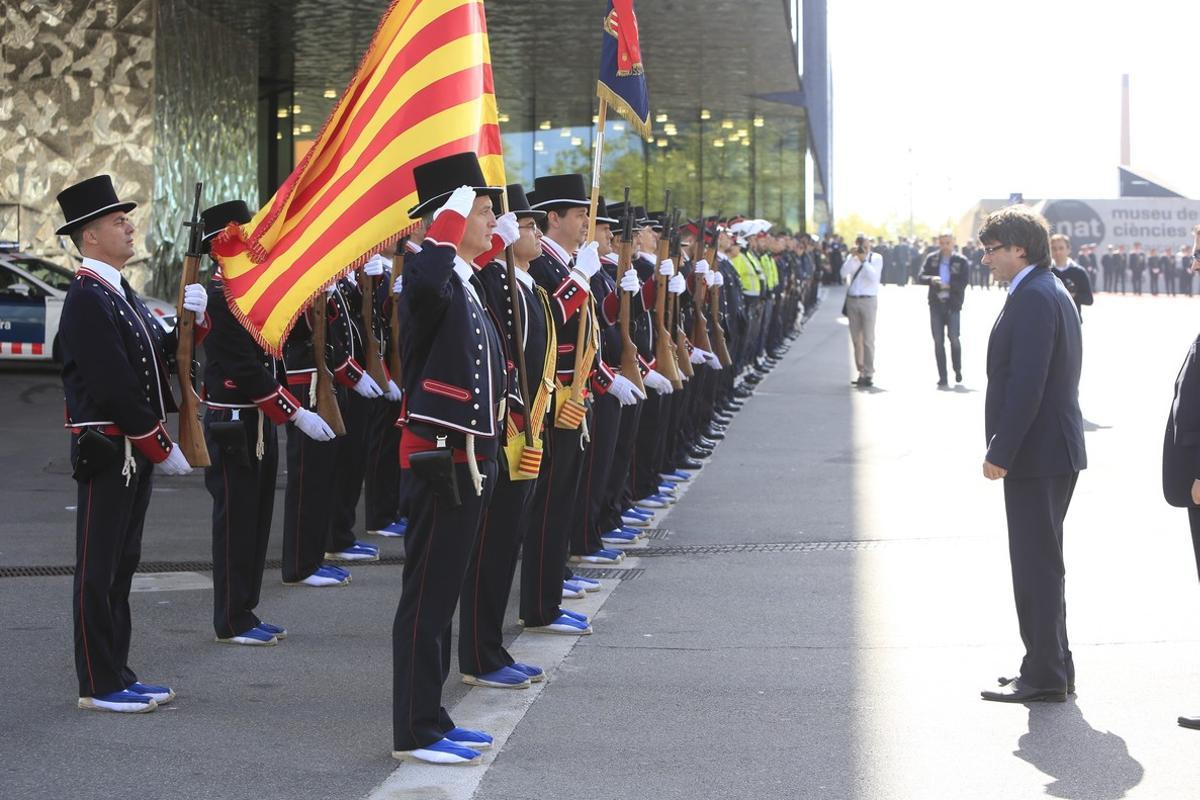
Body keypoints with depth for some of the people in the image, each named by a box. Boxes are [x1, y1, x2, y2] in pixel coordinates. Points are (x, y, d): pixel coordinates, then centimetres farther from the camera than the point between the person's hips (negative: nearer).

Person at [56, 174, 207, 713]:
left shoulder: (120, 292, 16)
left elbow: (161, 357, 15)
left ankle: (118, 676, 21)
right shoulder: (87, 298, -15)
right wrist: (161, 447, -17)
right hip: (108, 451, -10)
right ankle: (99, 686, 4)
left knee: (122, 565, 14)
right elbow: (114, 385, -21)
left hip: (136, 451, 10)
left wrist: (193, 320, -3)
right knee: (99, 569, -2)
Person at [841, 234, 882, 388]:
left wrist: (864, 260, -17)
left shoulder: (876, 258, 0)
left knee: (868, 339, -7)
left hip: (868, 300, -4)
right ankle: (861, 372, 13)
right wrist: (853, 257, -15)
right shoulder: (851, 258, 10)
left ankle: (869, 374, -6)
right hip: (852, 300, 4)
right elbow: (844, 273, -7)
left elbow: (874, 276, -14)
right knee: (856, 339, 6)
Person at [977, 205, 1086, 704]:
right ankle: (1052, 669, 25)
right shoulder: (1051, 292, 16)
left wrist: (1001, 451, -21)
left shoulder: (1033, 298, -17)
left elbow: (1026, 383, -24)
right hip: (1052, 450, 11)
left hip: (1038, 453, -11)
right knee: (1042, 564, 17)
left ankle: (1044, 676, 0)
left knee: (1037, 565, -5)